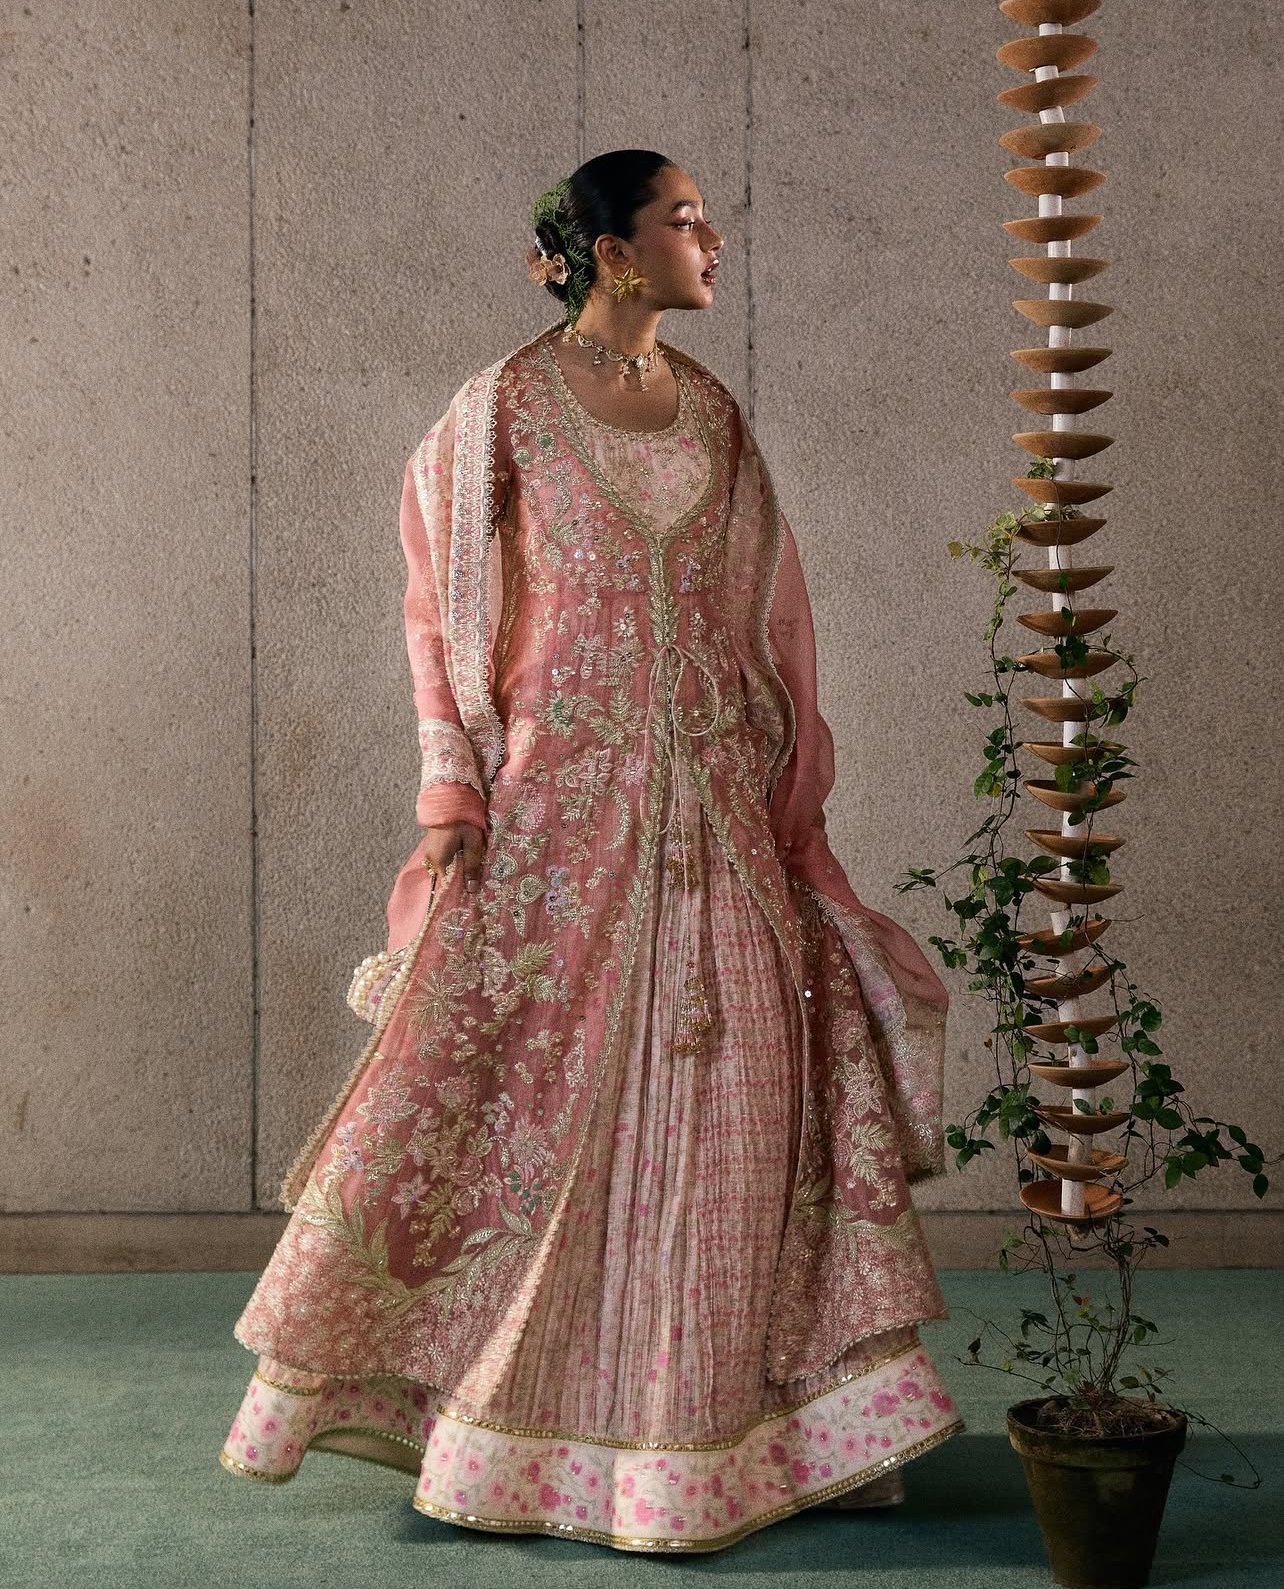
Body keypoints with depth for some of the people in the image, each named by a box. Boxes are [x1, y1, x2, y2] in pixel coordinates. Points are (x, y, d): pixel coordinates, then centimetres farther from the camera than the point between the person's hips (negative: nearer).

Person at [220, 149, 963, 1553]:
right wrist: (451, 800, -9)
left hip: (711, 803, 4)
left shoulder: (711, 412, 11)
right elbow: (443, 617, -1)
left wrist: (782, 804, 11)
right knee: (533, 1086, -2)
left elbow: (758, 620, 15)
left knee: (724, 1091, 4)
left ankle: (728, 1435, 16)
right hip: (559, 801, -4)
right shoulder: (504, 409, -2)